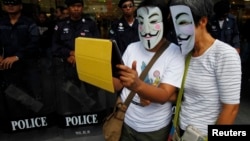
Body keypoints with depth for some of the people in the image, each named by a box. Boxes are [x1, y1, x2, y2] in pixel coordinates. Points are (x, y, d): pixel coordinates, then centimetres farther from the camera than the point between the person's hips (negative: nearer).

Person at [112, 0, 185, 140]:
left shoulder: (175, 53, -15)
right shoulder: (132, 48, -2)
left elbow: (164, 96, -23)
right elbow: (118, 84, 0)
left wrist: (137, 85, -41)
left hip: (154, 128, -3)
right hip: (126, 121, 4)